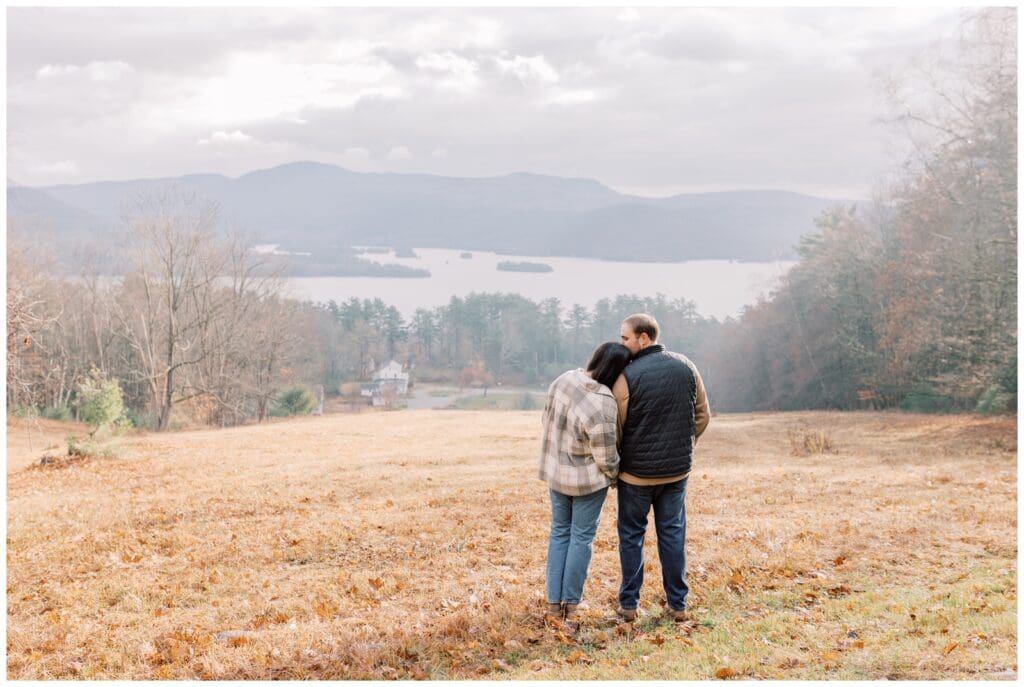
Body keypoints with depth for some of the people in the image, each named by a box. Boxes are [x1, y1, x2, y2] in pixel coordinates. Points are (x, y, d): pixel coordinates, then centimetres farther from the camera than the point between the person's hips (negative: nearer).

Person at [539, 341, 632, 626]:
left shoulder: (563, 380, -9)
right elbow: (606, 456, -19)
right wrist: (614, 476, 1)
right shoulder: (602, 406, -29)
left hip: (555, 471, 6)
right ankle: (571, 603, 19)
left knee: (559, 532, 18)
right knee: (582, 537, 11)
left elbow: (548, 418, 6)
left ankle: (553, 603, 19)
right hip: (587, 479, -6)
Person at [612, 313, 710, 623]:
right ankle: (678, 604, 16)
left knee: (631, 534, 10)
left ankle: (629, 603, 15)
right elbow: (703, 416, 7)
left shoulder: (627, 376, -16)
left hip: (636, 472, -4)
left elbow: (615, 427, -12)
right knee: (673, 533, 13)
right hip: (677, 470, 4)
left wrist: (612, 465, 4)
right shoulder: (686, 367, -1)